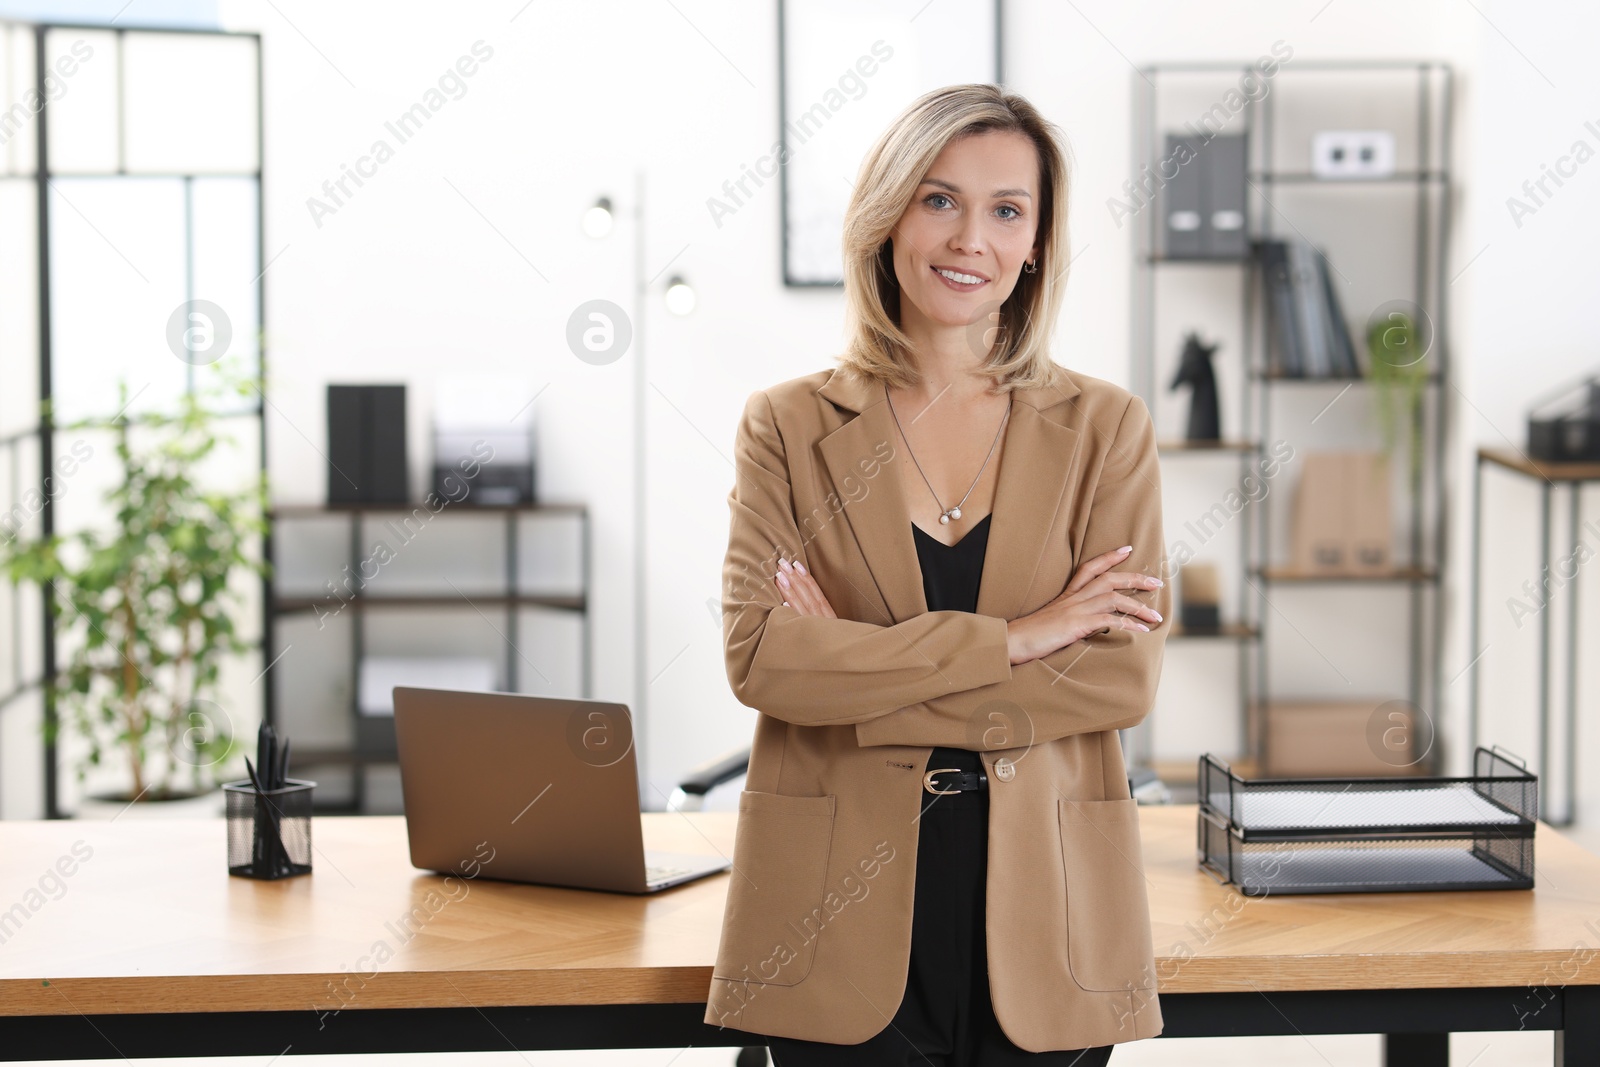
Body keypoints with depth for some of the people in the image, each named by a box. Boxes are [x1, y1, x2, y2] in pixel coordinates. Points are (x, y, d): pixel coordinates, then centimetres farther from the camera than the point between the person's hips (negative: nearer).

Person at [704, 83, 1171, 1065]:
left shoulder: (1106, 428, 4)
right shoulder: (789, 424, 4)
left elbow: (1125, 673, -6)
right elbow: (759, 654, -9)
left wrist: (856, 675, -12)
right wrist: (1009, 638, -15)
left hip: (1042, 917, 1)